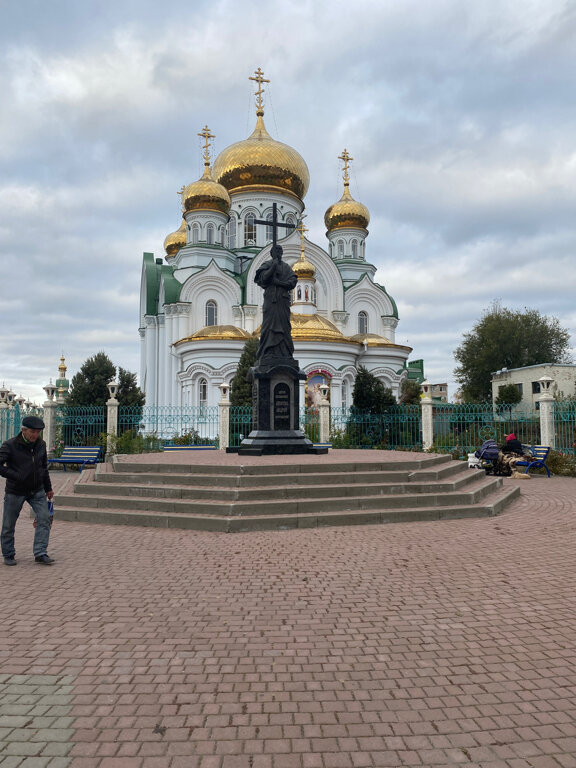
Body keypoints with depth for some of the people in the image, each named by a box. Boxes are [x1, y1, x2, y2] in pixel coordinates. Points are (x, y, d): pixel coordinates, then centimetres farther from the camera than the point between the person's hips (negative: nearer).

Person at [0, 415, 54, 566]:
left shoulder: (41, 445, 4)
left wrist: (48, 488, 18)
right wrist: (16, 476, -26)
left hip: (37, 491, 4)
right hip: (15, 492, -4)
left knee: (44, 518, -7)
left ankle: (40, 553, -2)